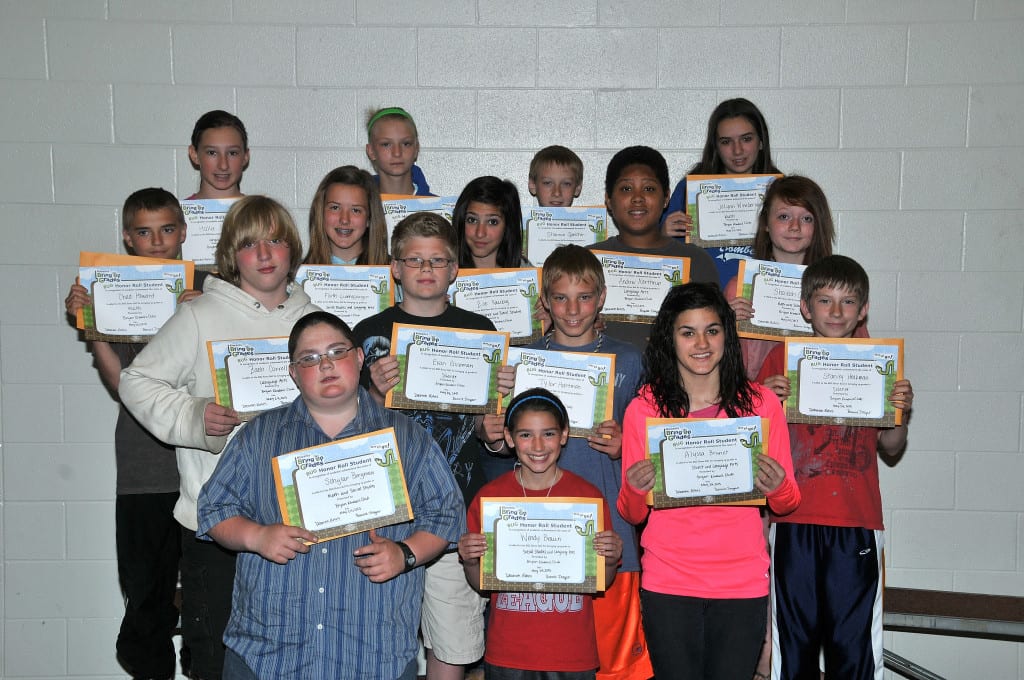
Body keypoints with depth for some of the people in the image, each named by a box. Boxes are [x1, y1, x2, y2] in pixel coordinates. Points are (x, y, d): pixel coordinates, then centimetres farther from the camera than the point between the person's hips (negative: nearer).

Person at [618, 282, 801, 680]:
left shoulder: (761, 403, 1)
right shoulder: (643, 408, -1)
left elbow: (786, 505, 7)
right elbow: (632, 515, 4)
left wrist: (777, 488, -15)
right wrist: (636, 489, -18)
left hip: (743, 584, 1)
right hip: (667, 585, 0)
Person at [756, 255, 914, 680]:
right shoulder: (781, 358, 5)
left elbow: (890, 448, 10)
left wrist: (901, 412, -8)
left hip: (857, 522, 1)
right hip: (794, 519, 0)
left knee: (853, 638, 4)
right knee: (794, 635, 7)